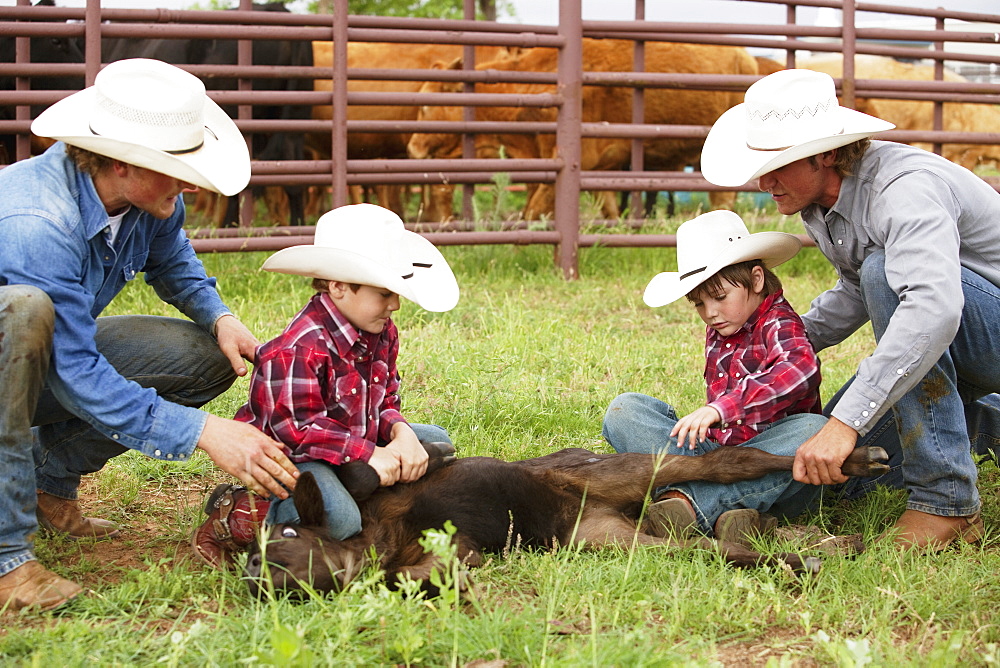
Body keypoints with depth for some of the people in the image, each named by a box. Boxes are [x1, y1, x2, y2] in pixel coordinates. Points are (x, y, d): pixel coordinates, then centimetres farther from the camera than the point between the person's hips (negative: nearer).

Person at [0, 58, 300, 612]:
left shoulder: (150, 195, -10)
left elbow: (171, 259, 15)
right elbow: (77, 374, -36)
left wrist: (219, 316, -6)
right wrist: (203, 432, -40)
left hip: (50, 353, 8)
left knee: (211, 359, -4)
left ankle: (47, 475, 5)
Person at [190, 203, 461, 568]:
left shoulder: (382, 334, 2)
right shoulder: (297, 349, -28)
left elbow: (385, 402, 6)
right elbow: (297, 431, -31)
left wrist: (401, 433, -18)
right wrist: (370, 454, -33)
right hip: (286, 456, -10)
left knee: (436, 441, 12)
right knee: (339, 521, -35)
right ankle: (239, 516, -11)